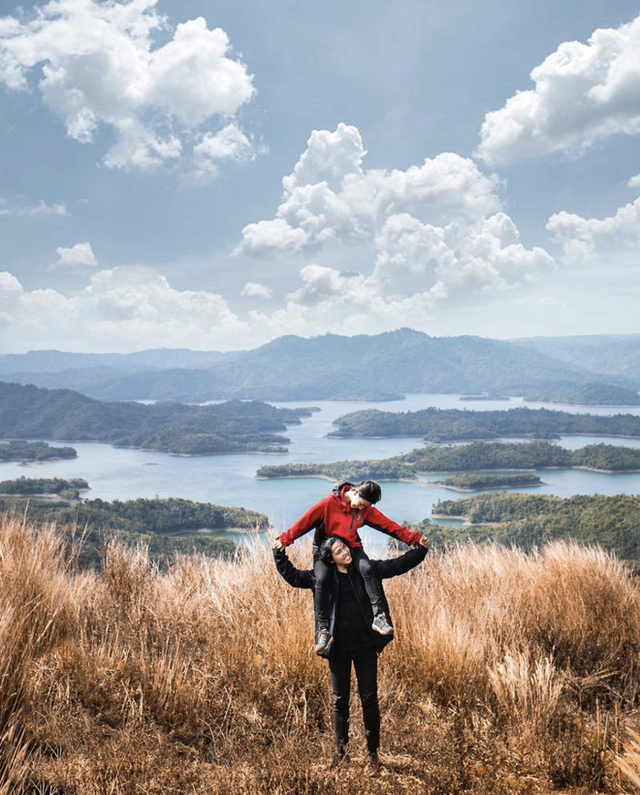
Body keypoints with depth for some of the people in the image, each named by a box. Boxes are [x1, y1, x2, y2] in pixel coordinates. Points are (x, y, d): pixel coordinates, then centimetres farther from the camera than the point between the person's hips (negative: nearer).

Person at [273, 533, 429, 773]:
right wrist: (279, 554, -6)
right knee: (339, 701, 11)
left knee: (369, 699, 6)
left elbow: (397, 565, 2)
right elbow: (292, 576, 4)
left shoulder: (368, 569, -2)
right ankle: (341, 752, 25)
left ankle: (372, 753, 18)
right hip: (338, 649, 1)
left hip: (365, 647, 0)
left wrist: (419, 550, -8)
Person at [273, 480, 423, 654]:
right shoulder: (329, 503, -21)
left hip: (351, 545, 3)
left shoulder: (366, 510, -7)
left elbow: (388, 525, -6)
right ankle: (323, 631, -21)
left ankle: (379, 617, -26)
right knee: (321, 580, -24)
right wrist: (287, 538, -16)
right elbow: (307, 520, -18)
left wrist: (411, 538, -11)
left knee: (366, 569, -26)